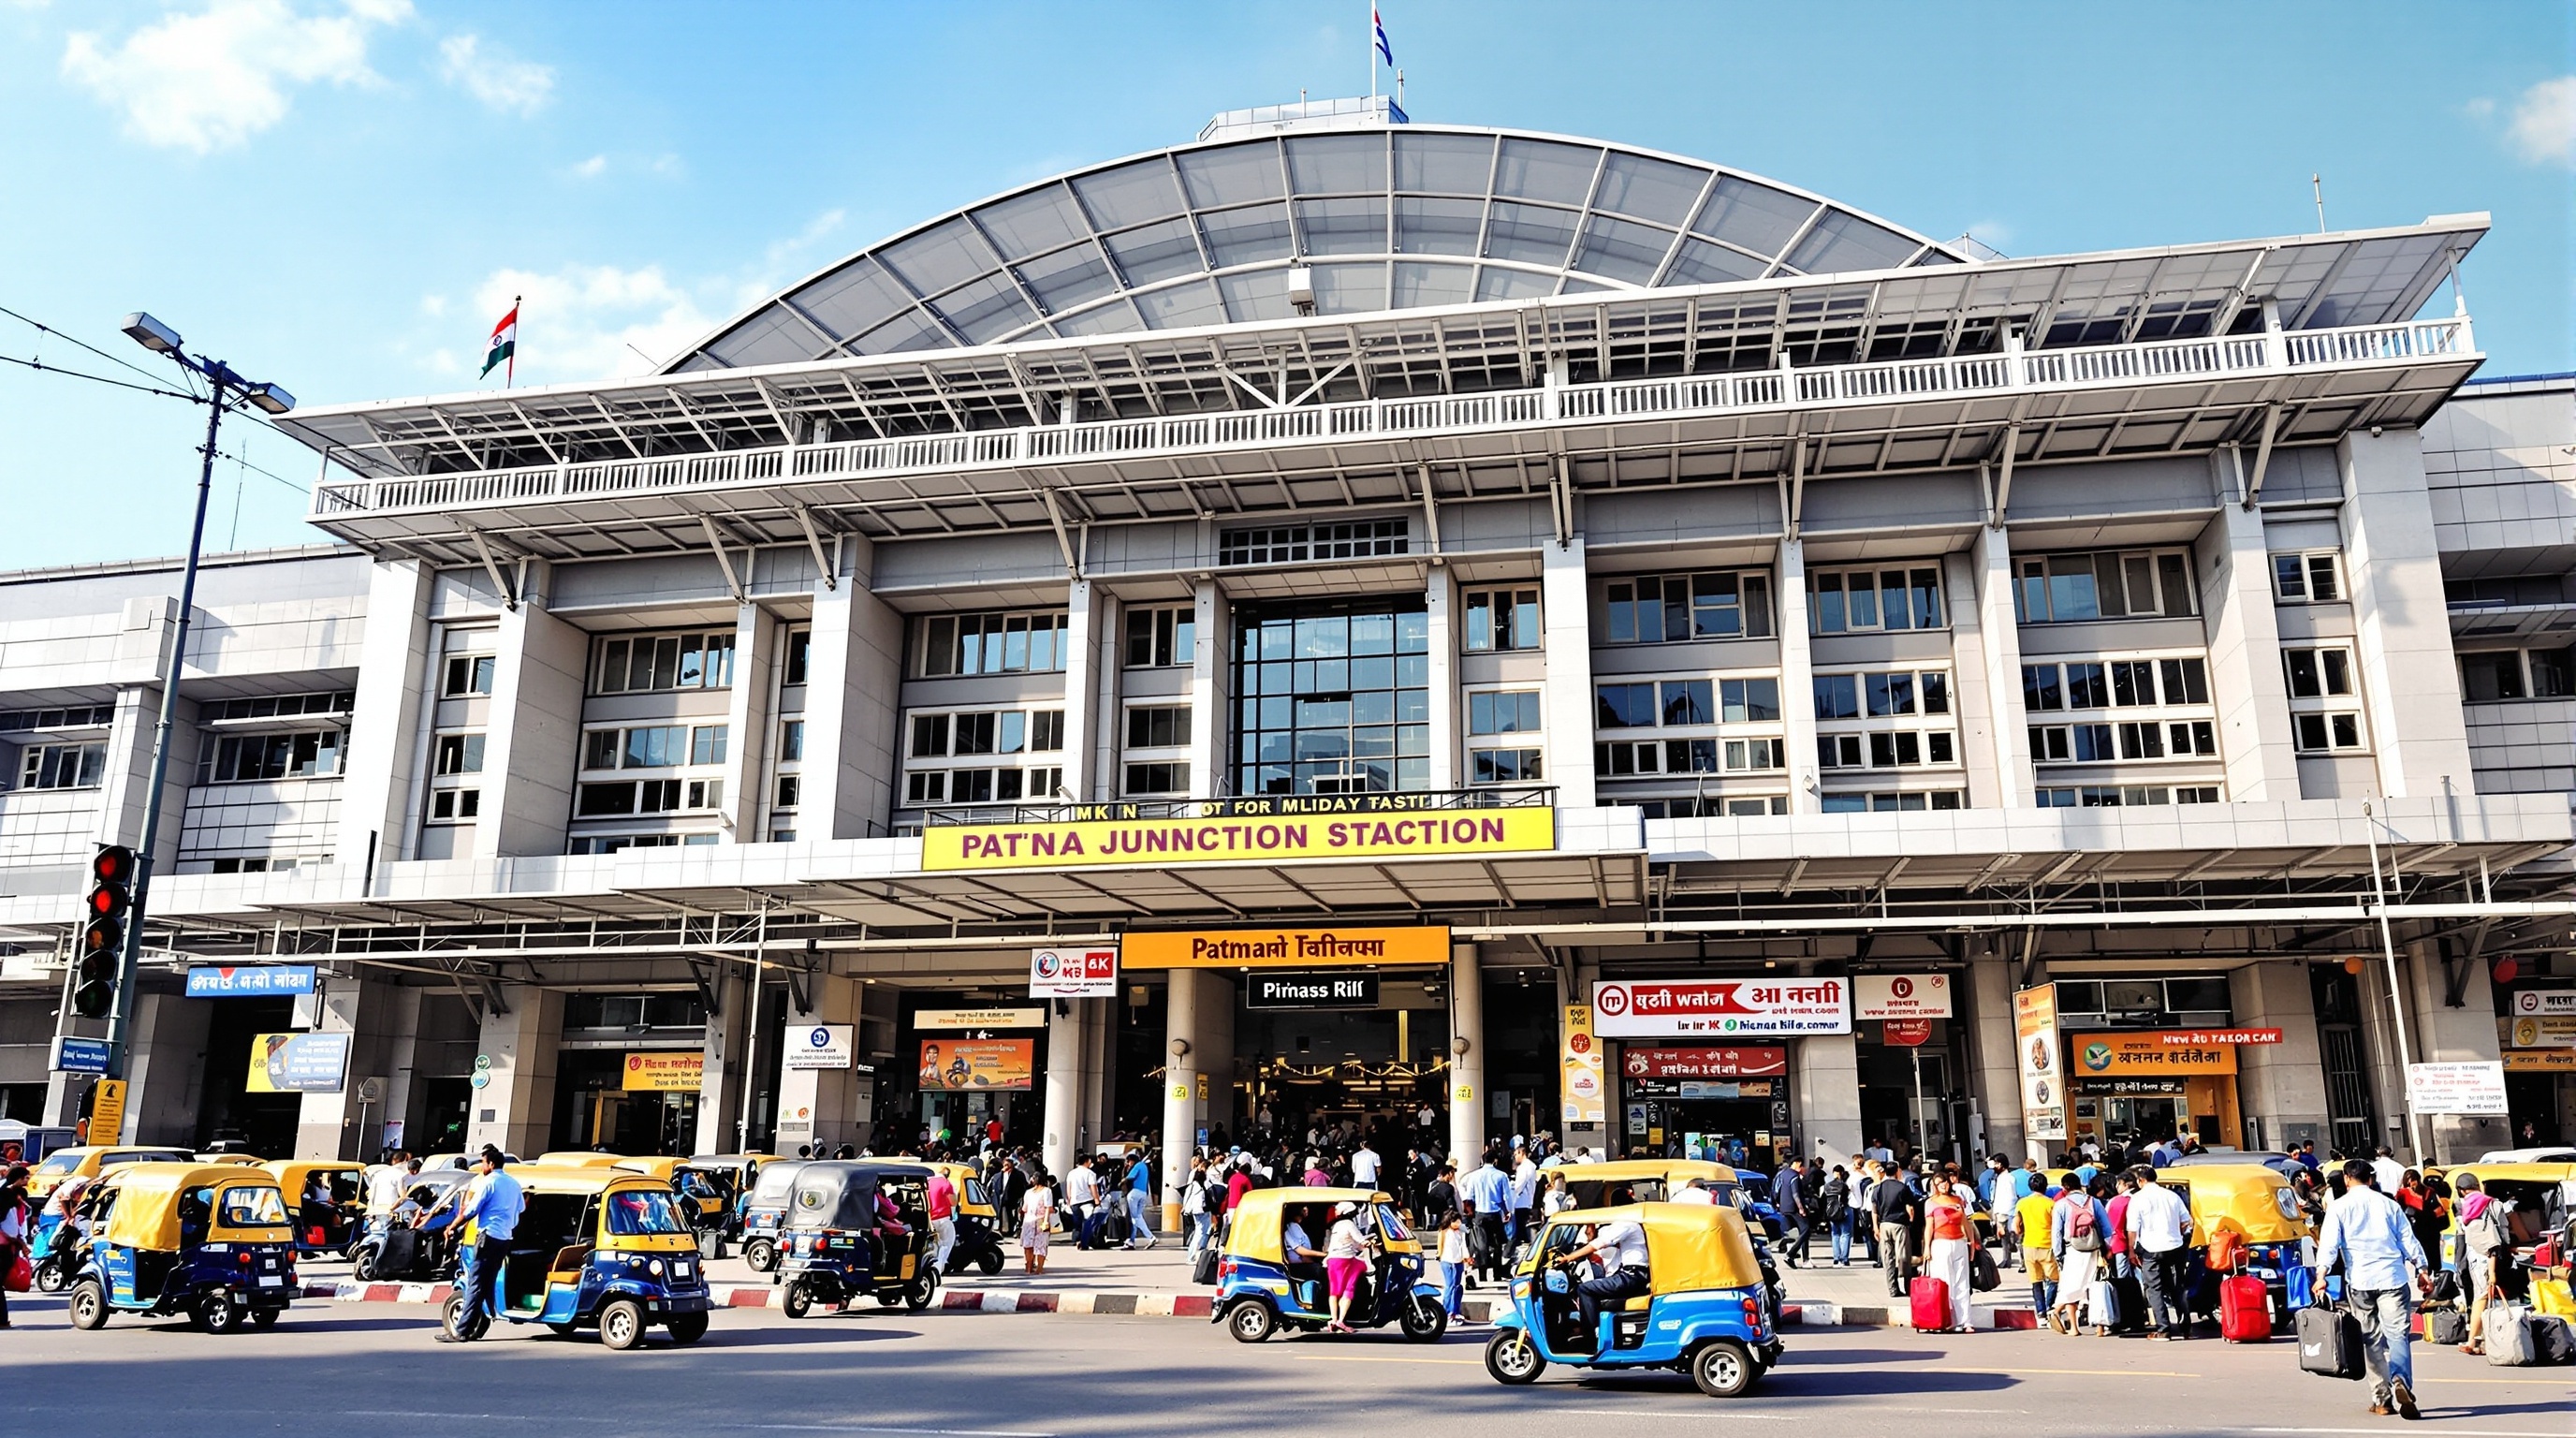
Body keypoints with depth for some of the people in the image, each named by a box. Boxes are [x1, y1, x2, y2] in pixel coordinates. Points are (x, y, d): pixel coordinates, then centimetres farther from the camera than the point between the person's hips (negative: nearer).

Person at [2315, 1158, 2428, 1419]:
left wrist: (2321, 1274, -10)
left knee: (2372, 1340, 8)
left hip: (2360, 1281, -1)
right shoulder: (2388, 1203, 11)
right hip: (2393, 1278, 1)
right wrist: (2421, 1268, 18)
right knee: (2398, 1334, -4)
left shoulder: (2339, 1207, 4)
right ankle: (2400, 1381, -29)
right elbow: (2408, 1239, 11)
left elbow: (2329, 1243, -6)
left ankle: (2382, 1399, 10)